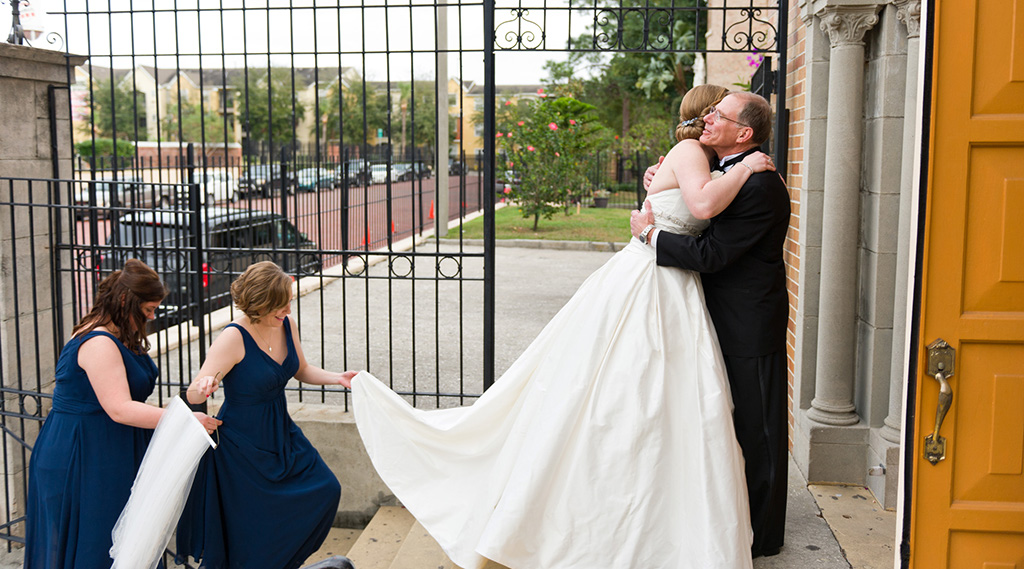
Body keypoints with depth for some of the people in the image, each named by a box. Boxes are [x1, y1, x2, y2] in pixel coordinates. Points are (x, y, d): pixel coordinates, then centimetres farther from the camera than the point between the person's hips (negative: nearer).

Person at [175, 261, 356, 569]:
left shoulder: (287, 325, -5)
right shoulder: (233, 338, -25)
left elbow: (301, 370, 12)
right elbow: (193, 393, -27)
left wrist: (337, 378, -3)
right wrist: (205, 385, -49)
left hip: (281, 433, 7)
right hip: (243, 444, -7)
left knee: (326, 491, 11)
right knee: (253, 526, 4)